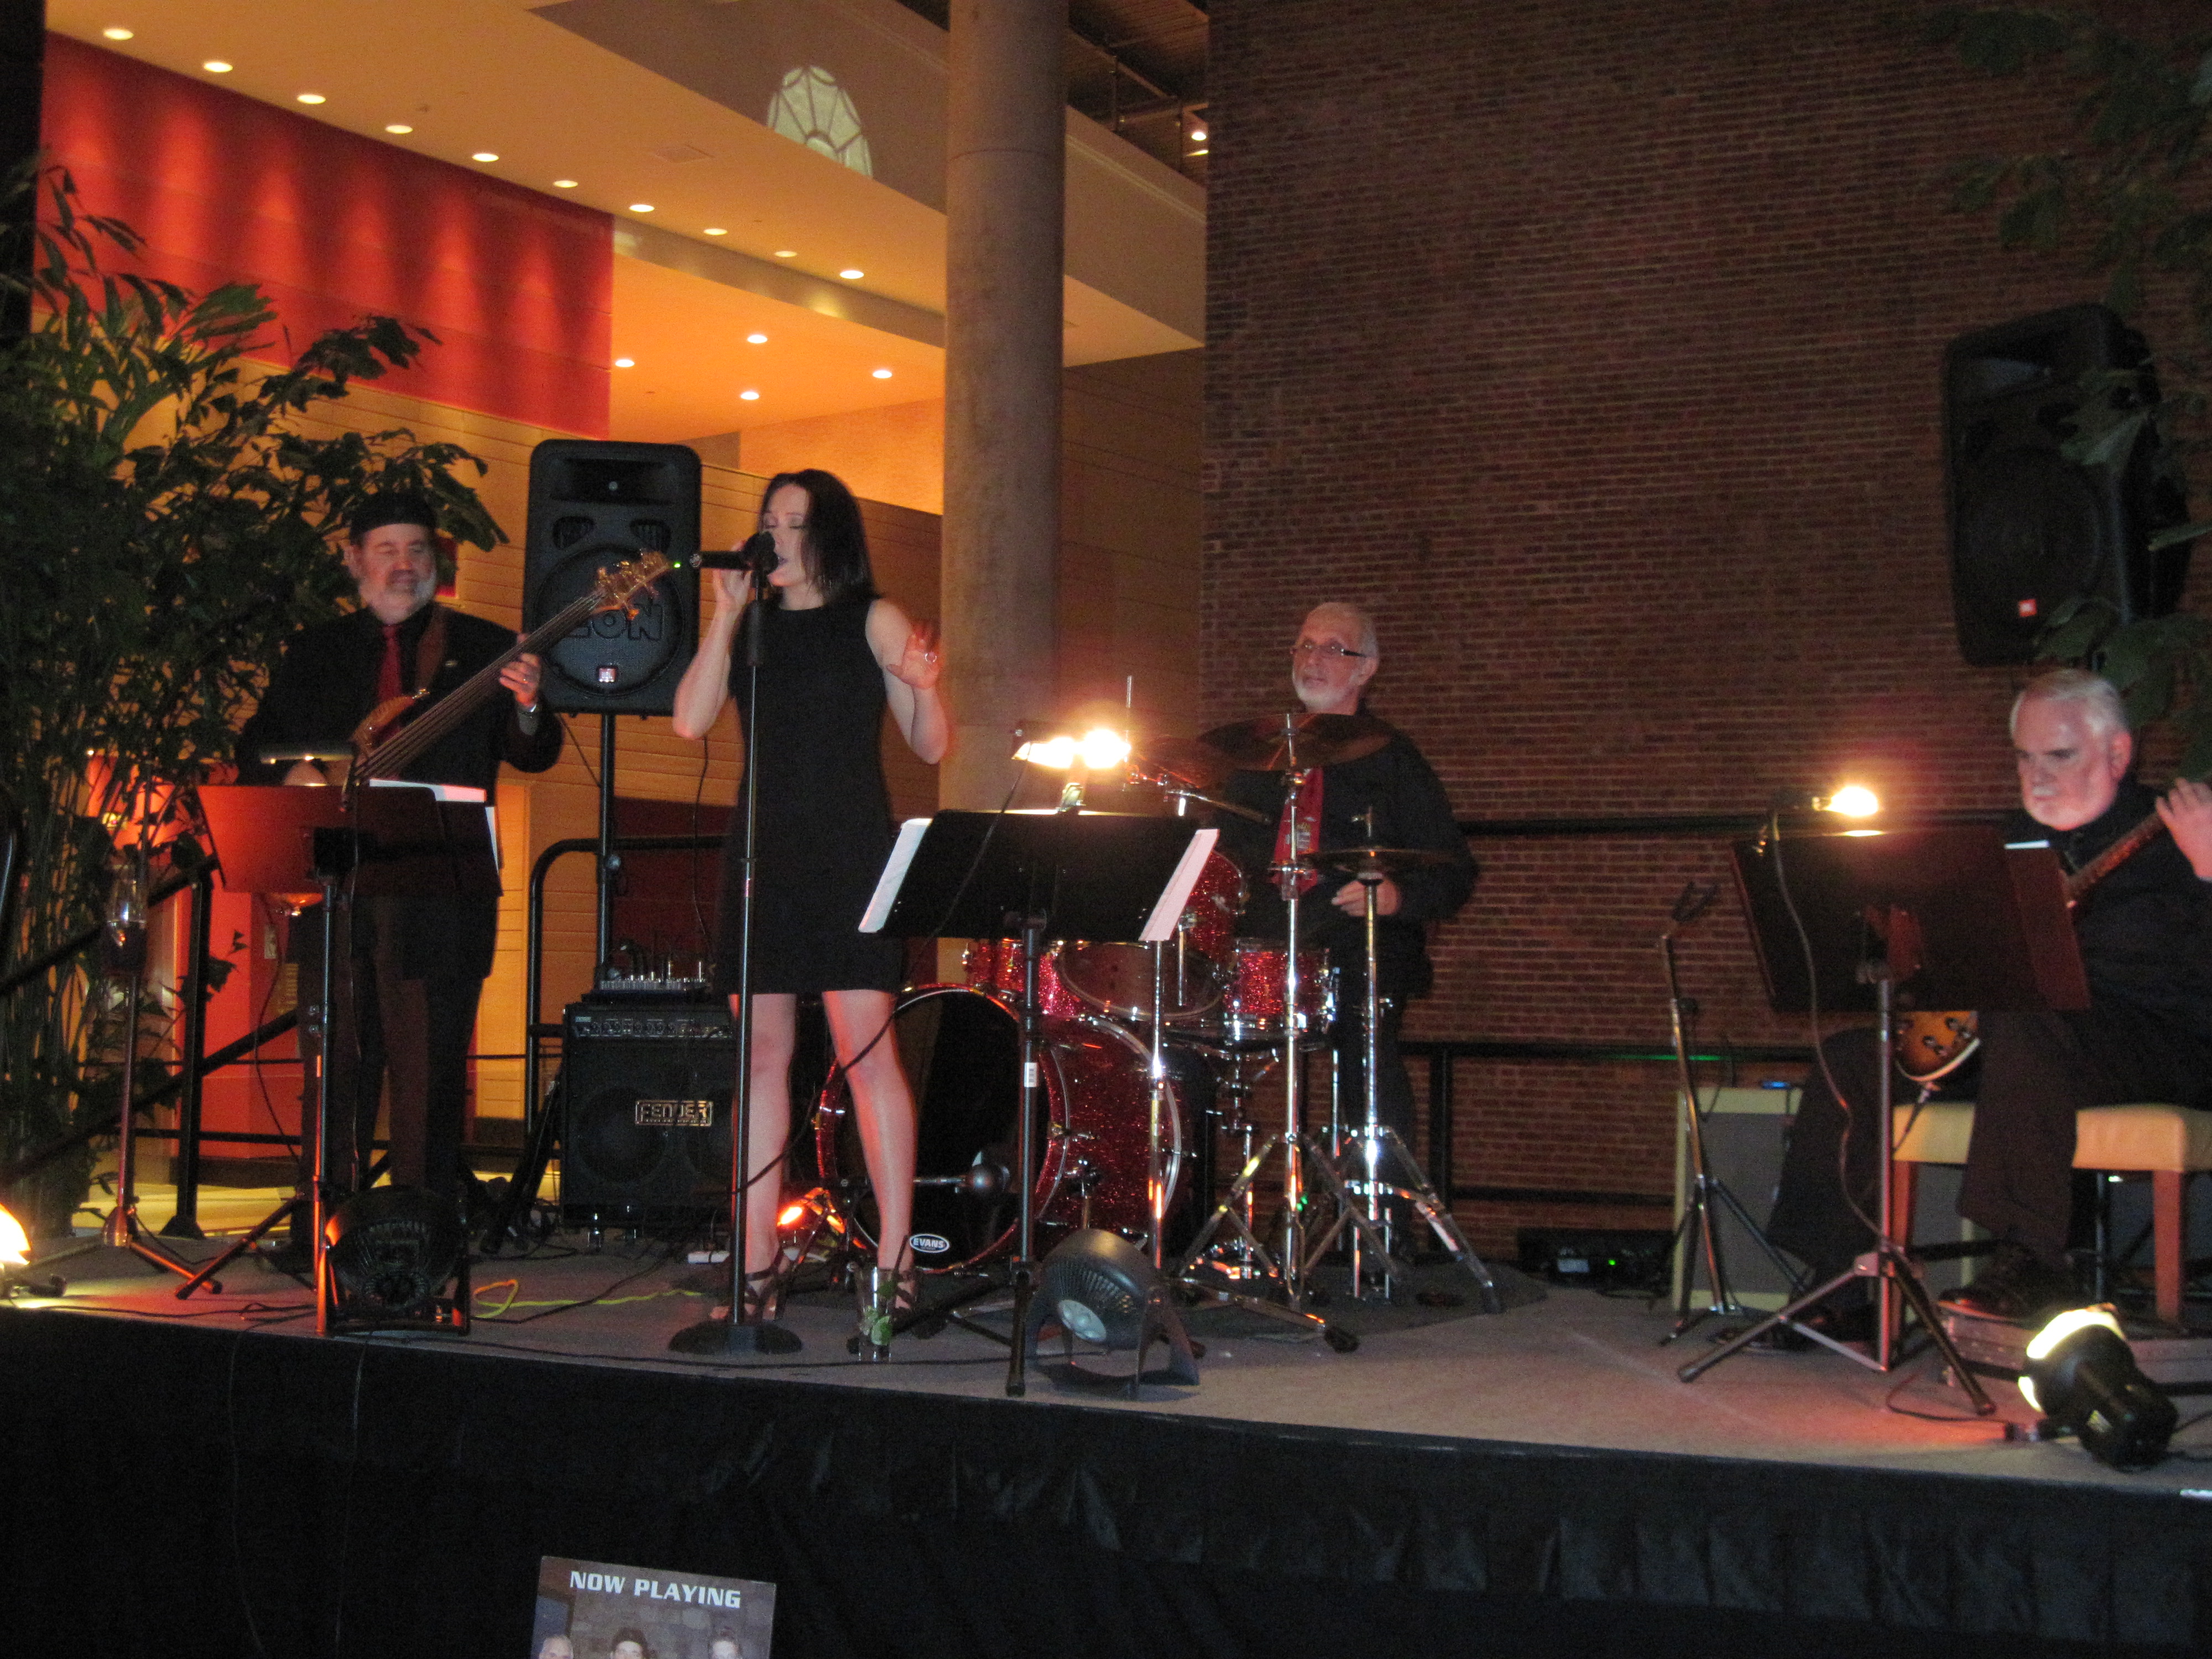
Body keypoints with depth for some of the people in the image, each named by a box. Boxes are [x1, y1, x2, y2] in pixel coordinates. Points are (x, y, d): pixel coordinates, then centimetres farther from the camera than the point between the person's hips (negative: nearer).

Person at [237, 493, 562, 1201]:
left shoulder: (483, 647, 8)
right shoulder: (315, 650, 16)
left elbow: (535, 755, 0)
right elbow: (256, 742, 16)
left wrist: (527, 710, -22)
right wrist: (292, 774, -5)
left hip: (438, 897, -3)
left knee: (431, 1072, -3)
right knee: (338, 1062, 7)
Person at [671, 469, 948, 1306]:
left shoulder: (873, 620, 3)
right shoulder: (749, 623, 12)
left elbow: (932, 746, 2)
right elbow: (691, 720, -2)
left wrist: (924, 688, -19)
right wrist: (726, 613, -4)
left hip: (851, 857, -4)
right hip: (763, 854, 4)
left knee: (867, 1050, -8)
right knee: (762, 1052, 5)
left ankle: (894, 1255, -5)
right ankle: (756, 1259, 10)